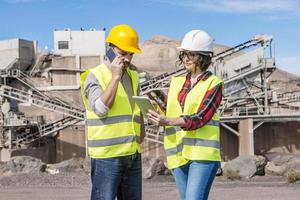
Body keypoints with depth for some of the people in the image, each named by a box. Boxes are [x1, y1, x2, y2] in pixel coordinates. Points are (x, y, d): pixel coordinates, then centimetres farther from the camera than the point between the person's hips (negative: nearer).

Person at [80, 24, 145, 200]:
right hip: (107, 154, -7)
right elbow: (100, 108, -20)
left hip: (133, 153, 7)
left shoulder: (133, 75, 15)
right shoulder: (95, 75, -5)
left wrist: (141, 128, 12)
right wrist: (115, 76, -17)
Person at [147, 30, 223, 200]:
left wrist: (168, 121, -26)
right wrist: (157, 114, -8)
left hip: (202, 154, -6)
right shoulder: (177, 82, 16)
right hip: (179, 153, 6)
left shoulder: (214, 84, -1)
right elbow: (168, 113, 14)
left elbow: (200, 118, -14)